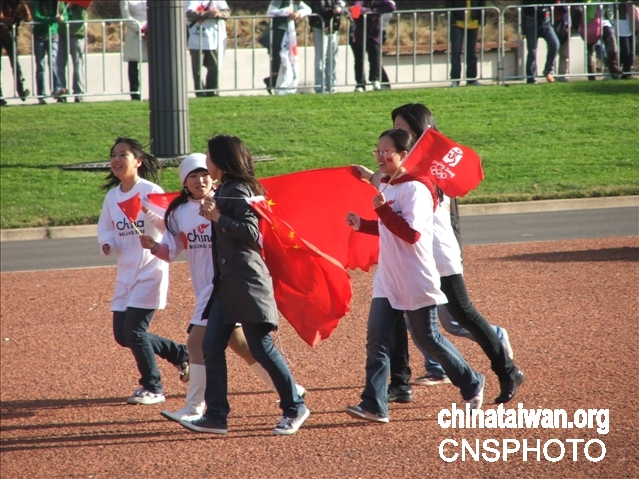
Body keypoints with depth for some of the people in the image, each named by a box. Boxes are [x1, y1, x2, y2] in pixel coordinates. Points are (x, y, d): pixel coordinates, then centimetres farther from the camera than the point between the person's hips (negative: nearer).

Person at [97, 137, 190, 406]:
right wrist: (106, 243, -8)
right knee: (122, 334, 7)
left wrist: (149, 213, -35)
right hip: (126, 273, 7)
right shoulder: (112, 196, 6)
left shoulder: (150, 191, -12)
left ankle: (152, 388, 7)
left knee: (134, 329, -11)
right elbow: (105, 227, 14)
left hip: (151, 270, -7)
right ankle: (180, 354, 27)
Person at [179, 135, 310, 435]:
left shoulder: (239, 190, -12)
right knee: (212, 347, 3)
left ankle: (294, 408, 5)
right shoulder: (224, 190, 17)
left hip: (246, 280, -10)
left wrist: (218, 217, -18)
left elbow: (250, 231, -21)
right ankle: (216, 416, 5)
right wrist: (212, 215, 10)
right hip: (226, 282, 10)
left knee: (261, 348, -5)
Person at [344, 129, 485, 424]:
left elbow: (411, 233, -25)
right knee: (376, 339, -4)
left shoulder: (415, 189, -17)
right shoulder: (387, 188, 11)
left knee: (427, 339, 5)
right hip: (387, 282, 8)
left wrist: (383, 208, -29)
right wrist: (361, 225, 9)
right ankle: (374, 406, -8)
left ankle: (472, 385, 25)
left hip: (416, 283, -8)